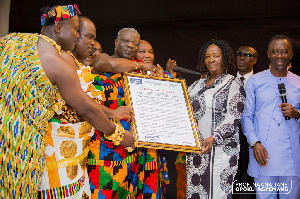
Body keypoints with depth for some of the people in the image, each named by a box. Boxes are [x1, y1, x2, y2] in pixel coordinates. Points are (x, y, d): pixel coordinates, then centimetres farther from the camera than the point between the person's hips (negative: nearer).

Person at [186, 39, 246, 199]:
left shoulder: (233, 84, -2)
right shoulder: (197, 85, 17)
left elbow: (233, 118, -12)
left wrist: (213, 138, -25)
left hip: (221, 148, -6)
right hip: (195, 147, 6)